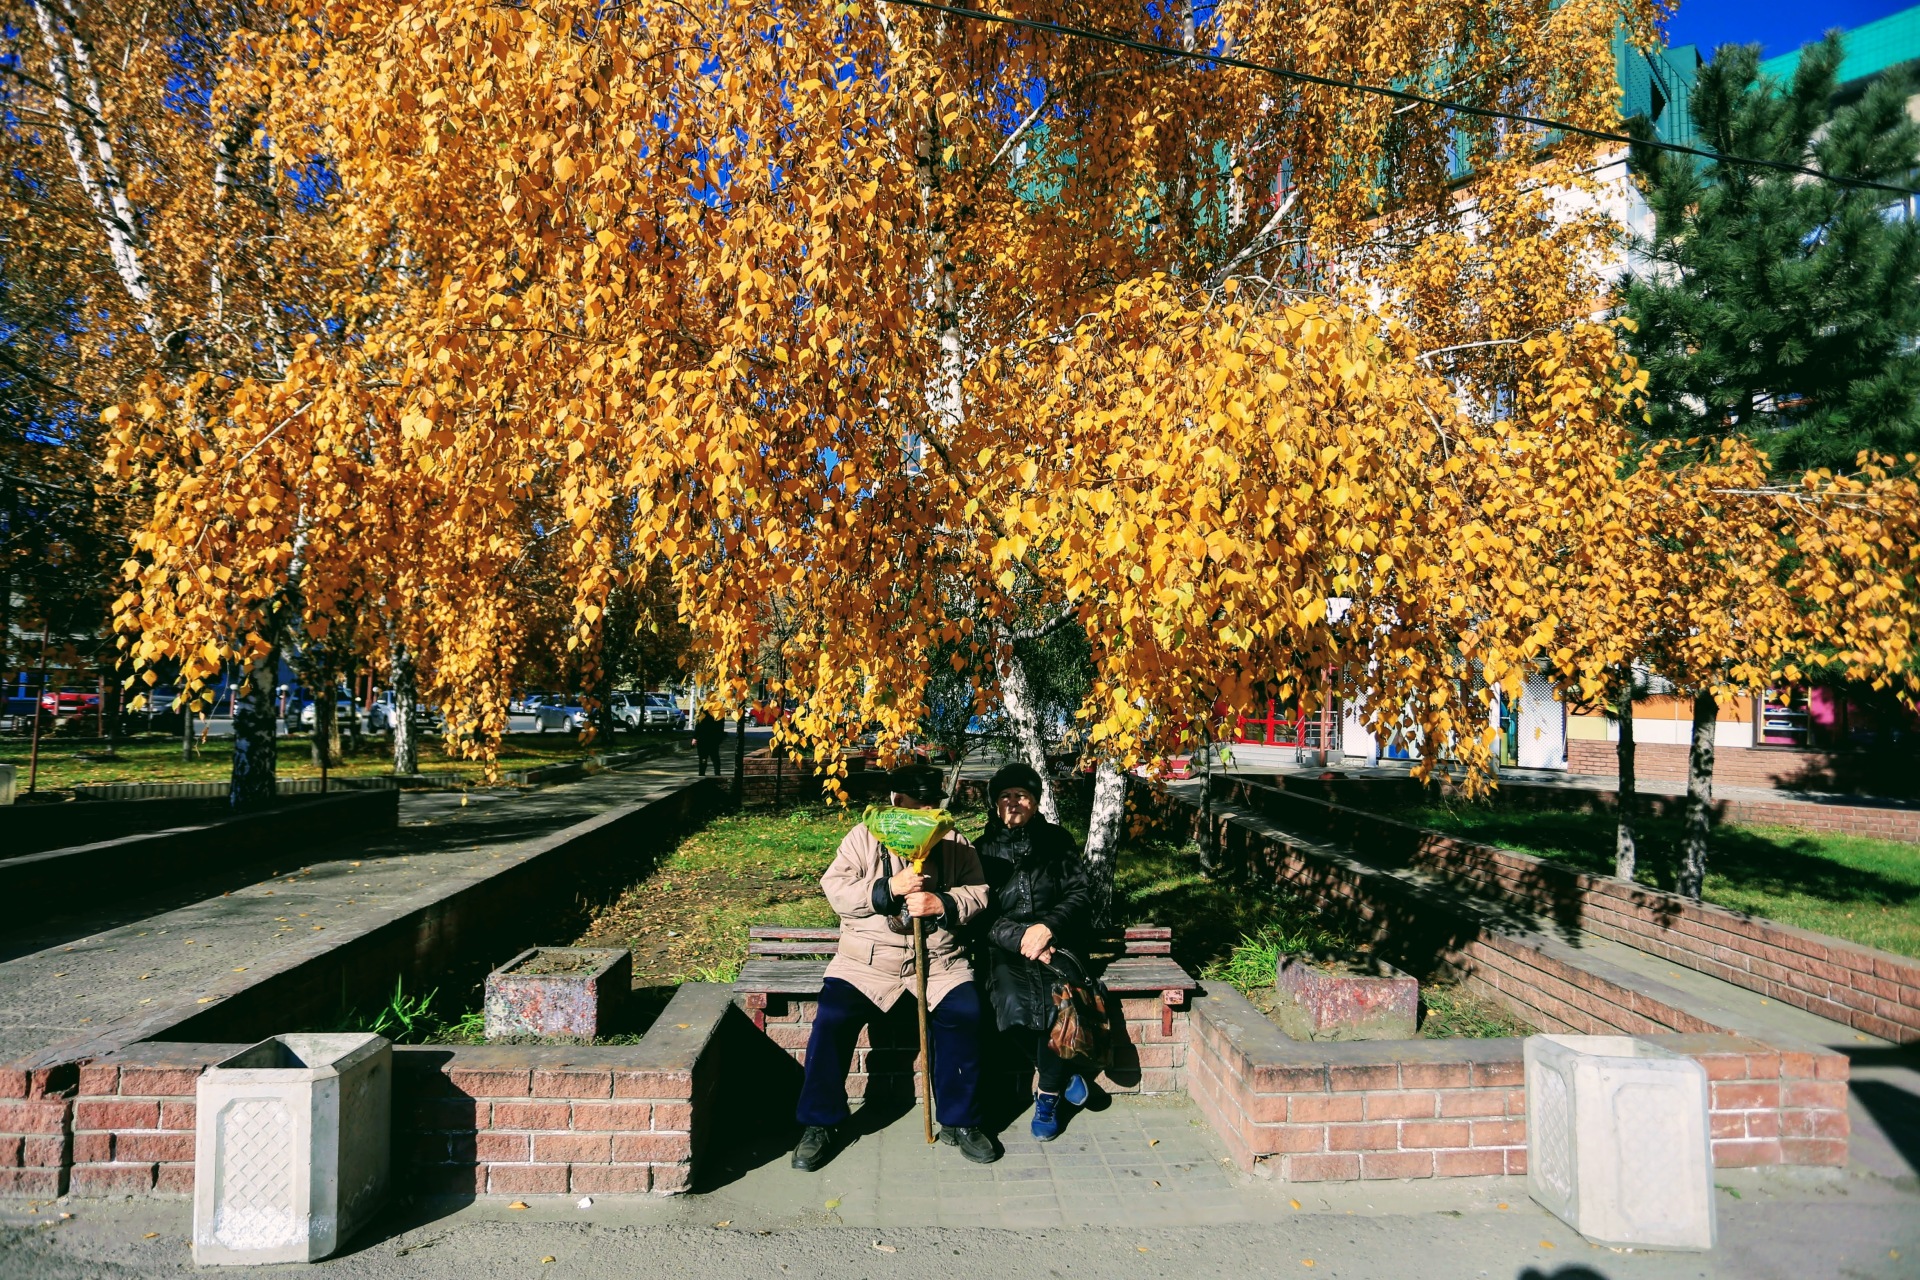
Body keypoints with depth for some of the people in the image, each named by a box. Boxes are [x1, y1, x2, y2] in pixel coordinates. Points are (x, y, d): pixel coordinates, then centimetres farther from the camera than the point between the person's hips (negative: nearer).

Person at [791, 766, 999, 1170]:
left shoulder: (954, 843, 9)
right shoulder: (863, 837, 4)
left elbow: (978, 893, 3)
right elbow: (835, 889, -6)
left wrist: (942, 904, -17)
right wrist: (890, 888, -18)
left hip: (939, 958, 1)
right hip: (868, 958, -1)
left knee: (963, 1014, -24)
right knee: (832, 1016, -22)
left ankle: (960, 1121, -3)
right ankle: (820, 1123, -2)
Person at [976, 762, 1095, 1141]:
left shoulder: (1056, 840, 8)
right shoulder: (985, 848, 6)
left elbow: (1080, 893, 3)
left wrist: (1048, 926, -14)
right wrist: (1019, 938, -16)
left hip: (1056, 938, 0)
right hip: (1005, 944, 0)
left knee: (1060, 1001, -29)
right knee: (1013, 1010, -28)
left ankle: (1048, 1096, -4)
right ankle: (1064, 1073, 1)